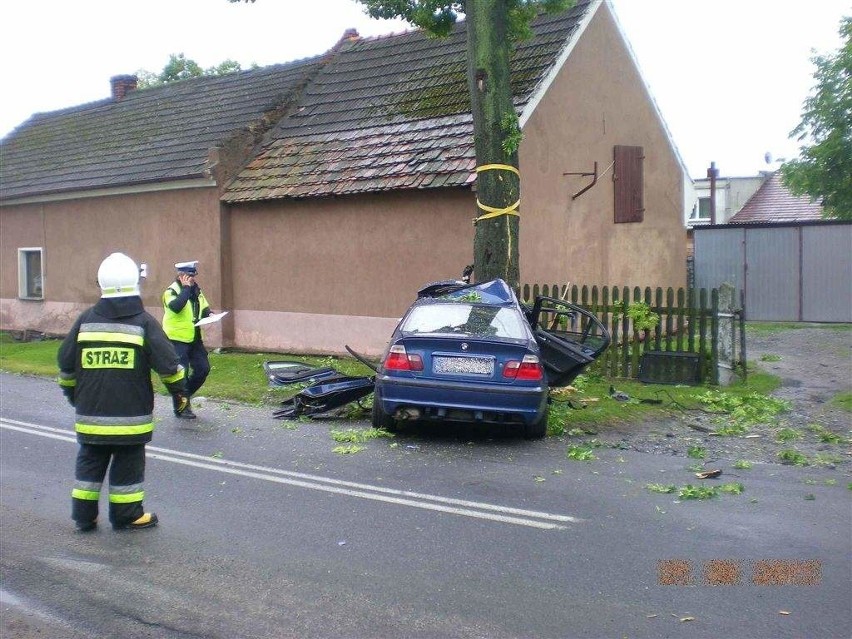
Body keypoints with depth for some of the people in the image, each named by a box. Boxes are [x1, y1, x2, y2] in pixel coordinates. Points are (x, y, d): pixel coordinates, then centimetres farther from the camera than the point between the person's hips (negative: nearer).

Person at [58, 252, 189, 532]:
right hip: (130, 414, -3)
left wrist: (71, 392, 23)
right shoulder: (144, 322, -8)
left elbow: (65, 361, 8)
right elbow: (167, 362, -10)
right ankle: (127, 515, 14)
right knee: (128, 463, 7)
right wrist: (179, 389, 5)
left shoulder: (86, 319, 2)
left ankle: (83, 514, 19)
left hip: (91, 414, 3)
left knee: (90, 460, 15)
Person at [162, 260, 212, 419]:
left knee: (203, 369, 8)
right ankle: (180, 408, 11)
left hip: (194, 338, 7)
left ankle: (186, 394, 29)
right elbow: (176, 307, -33)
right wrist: (186, 288, -25)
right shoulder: (171, 291, -12)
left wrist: (209, 314, -3)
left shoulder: (196, 290, 9)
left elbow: (204, 308, 20)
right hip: (177, 340, -7)